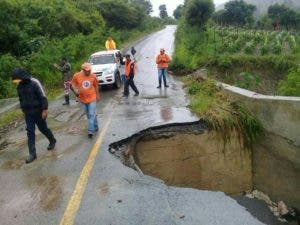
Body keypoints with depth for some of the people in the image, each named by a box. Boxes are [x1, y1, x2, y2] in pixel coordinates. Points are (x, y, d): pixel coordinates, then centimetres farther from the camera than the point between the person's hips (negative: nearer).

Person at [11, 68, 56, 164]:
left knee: (43, 128, 10)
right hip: (27, 113, 5)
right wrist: (23, 110, 19)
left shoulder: (34, 82, -17)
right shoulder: (19, 86, 3)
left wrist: (45, 109, -18)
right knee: (30, 132, 3)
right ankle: (32, 153, 8)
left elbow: (43, 96, -17)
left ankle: (52, 141, 38)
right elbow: (21, 99, 16)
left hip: (38, 111, -5)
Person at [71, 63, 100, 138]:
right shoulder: (77, 76, -10)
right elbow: (72, 85, 1)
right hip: (83, 99, 2)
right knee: (88, 115, 15)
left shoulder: (93, 76, -7)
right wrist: (75, 90, -16)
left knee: (91, 115, -6)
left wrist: (97, 95, 13)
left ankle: (90, 131, -4)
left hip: (92, 98, -2)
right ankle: (95, 127, 34)